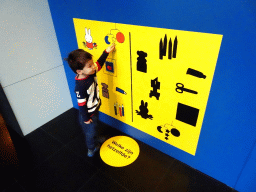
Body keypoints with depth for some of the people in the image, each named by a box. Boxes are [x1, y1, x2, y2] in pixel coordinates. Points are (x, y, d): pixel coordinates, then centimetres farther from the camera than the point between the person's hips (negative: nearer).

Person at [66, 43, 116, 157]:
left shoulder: (91, 72, -16)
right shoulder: (80, 87, -37)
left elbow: (99, 63, 4)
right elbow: (81, 105, -27)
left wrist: (106, 52, -3)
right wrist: (86, 119, -16)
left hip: (95, 109, 7)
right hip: (88, 114, -7)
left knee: (95, 127, 33)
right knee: (90, 131, 20)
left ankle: (96, 139, 64)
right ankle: (91, 149, 48)